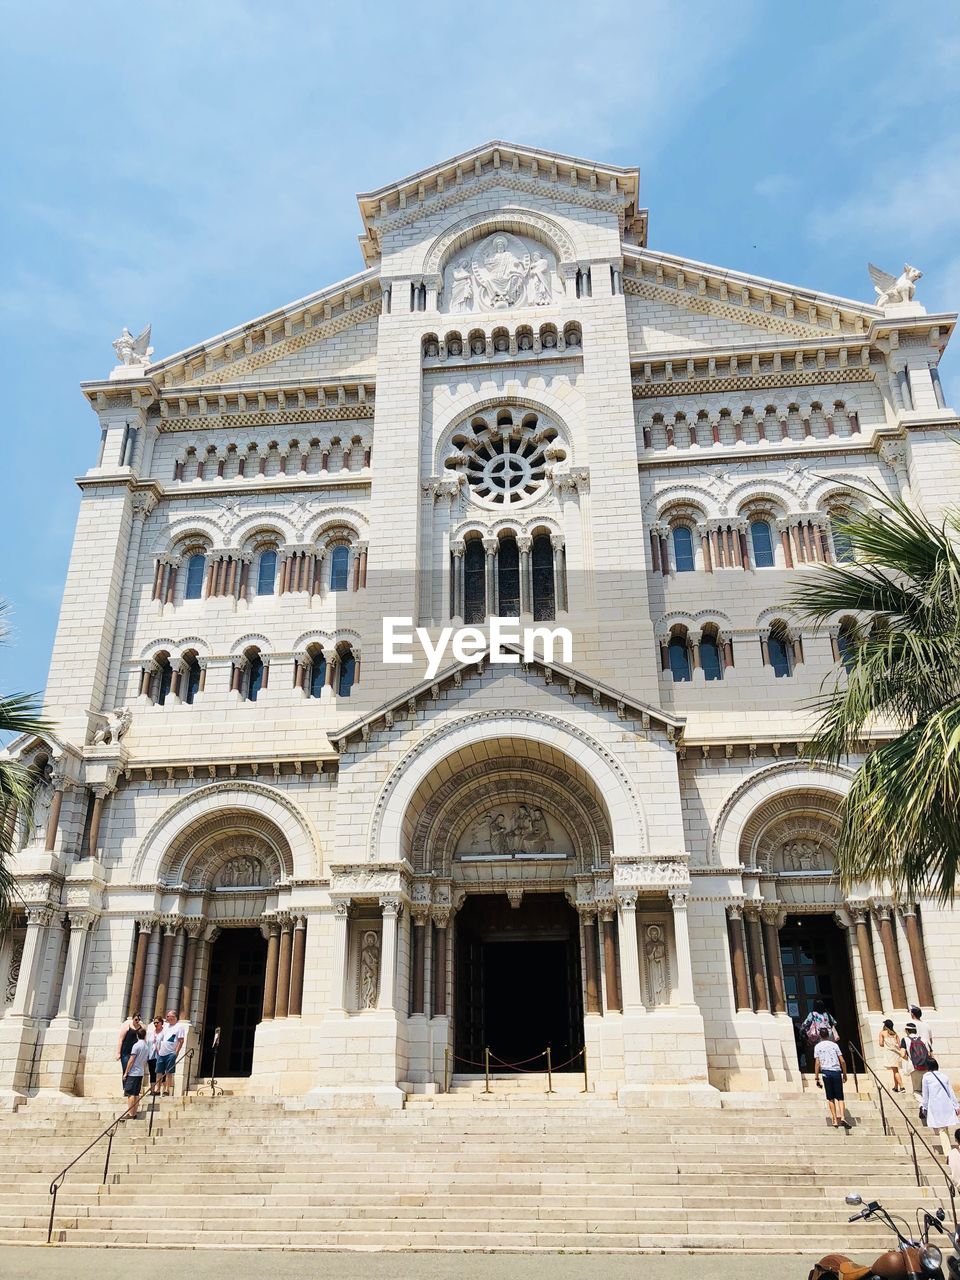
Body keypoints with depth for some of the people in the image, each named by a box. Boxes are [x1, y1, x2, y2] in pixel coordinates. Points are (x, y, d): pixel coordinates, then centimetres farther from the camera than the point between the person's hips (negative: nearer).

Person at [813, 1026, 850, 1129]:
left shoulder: (817, 1046, 6)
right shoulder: (834, 1045, 8)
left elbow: (817, 1063, -1)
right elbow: (842, 1061, 4)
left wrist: (816, 1078, 2)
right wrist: (845, 1074, 14)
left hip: (826, 1072, -1)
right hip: (837, 1072, 1)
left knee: (830, 1098, 8)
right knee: (840, 1097, 4)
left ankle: (835, 1120, 5)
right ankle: (842, 1117, -16)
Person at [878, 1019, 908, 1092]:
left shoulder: (882, 1033, 1)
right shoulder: (895, 1033, 13)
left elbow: (881, 1044, -1)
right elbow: (899, 1044, 7)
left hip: (889, 1052, -5)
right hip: (896, 1053, 5)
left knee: (895, 1071, -9)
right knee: (896, 1070, 15)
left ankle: (902, 1087, -18)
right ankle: (896, 1087, 21)